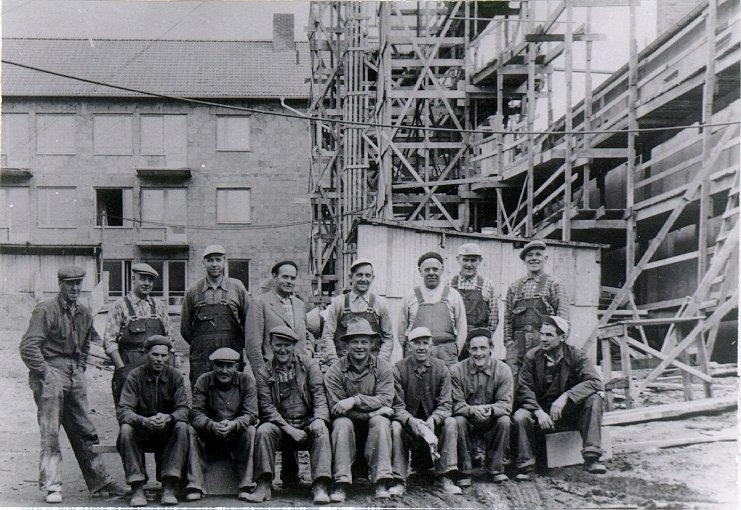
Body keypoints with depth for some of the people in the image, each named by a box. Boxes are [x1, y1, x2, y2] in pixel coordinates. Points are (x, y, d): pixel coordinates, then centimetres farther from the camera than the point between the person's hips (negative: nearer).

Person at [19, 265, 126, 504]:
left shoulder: (84, 313, 12)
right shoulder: (45, 310, -9)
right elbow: (28, 347, -14)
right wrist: (45, 372, -15)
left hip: (74, 376, 7)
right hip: (50, 372, -6)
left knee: (85, 431, 10)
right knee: (50, 433, -4)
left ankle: (99, 483, 16)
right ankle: (52, 487, 2)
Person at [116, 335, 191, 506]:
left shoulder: (176, 376, -3)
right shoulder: (135, 376, -7)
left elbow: (184, 409, -11)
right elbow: (122, 411, -16)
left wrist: (168, 418, -35)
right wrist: (144, 421, -37)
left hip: (167, 432, 1)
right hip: (141, 433, -1)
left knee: (182, 427, -29)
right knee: (126, 429, -31)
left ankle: (168, 488, -29)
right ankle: (137, 489, -28)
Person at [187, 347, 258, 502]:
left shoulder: (246, 381, -5)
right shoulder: (203, 381, -3)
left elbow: (251, 414, -13)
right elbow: (196, 413, -13)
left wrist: (233, 424, -34)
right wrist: (213, 425, -34)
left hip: (237, 435, -1)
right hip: (209, 437, 1)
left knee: (250, 431, -30)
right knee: (191, 431, -25)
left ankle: (245, 488, -27)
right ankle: (195, 487, -26)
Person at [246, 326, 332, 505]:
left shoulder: (308, 364, 7)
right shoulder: (264, 373, 6)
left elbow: (320, 395, 0)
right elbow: (267, 408, -3)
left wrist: (319, 419, -21)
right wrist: (289, 429, -16)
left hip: (308, 423, 0)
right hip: (281, 425, 1)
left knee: (321, 430, -31)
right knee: (263, 430, -28)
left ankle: (320, 487, -36)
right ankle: (264, 486, -24)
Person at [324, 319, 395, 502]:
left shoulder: (382, 368, 0)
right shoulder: (335, 372, -5)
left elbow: (386, 400, -13)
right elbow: (336, 408, -14)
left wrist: (355, 400, -26)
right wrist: (373, 410, -20)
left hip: (372, 425, 1)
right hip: (349, 425, -1)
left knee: (381, 422, -30)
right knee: (342, 423, -31)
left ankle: (381, 483, -30)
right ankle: (341, 484, -32)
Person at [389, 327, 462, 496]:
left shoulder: (441, 369, -2)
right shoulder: (398, 369, -8)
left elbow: (445, 405, -7)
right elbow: (397, 406, -13)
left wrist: (432, 420, -29)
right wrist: (412, 422, -34)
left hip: (432, 421, 2)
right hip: (408, 421, -2)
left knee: (450, 422, -25)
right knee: (395, 426, -31)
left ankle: (444, 477, -21)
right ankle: (399, 481, -26)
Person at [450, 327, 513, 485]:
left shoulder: (503, 370, -6)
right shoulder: (457, 370, -8)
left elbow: (506, 404, -12)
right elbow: (456, 404, -13)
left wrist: (490, 409, -35)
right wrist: (473, 410, -35)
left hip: (492, 424, 1)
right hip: (468, 424, -1)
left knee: (504, 421, -28)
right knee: (458, 421, -30)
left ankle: (496, 469, -11)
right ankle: (464, 471, -16)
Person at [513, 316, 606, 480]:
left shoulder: (576, 355, -6)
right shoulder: (532, 356, -3)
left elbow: (595, 382, -20)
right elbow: (524, 389, -8)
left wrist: (565, 397, -32)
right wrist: (539, 412, -26)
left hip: (570, 411, 0)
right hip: (541, 409, 0)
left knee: (594, 399, -27)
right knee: (520, 417, -30)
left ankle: (591, 458, -26)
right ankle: (524, 465, -14)